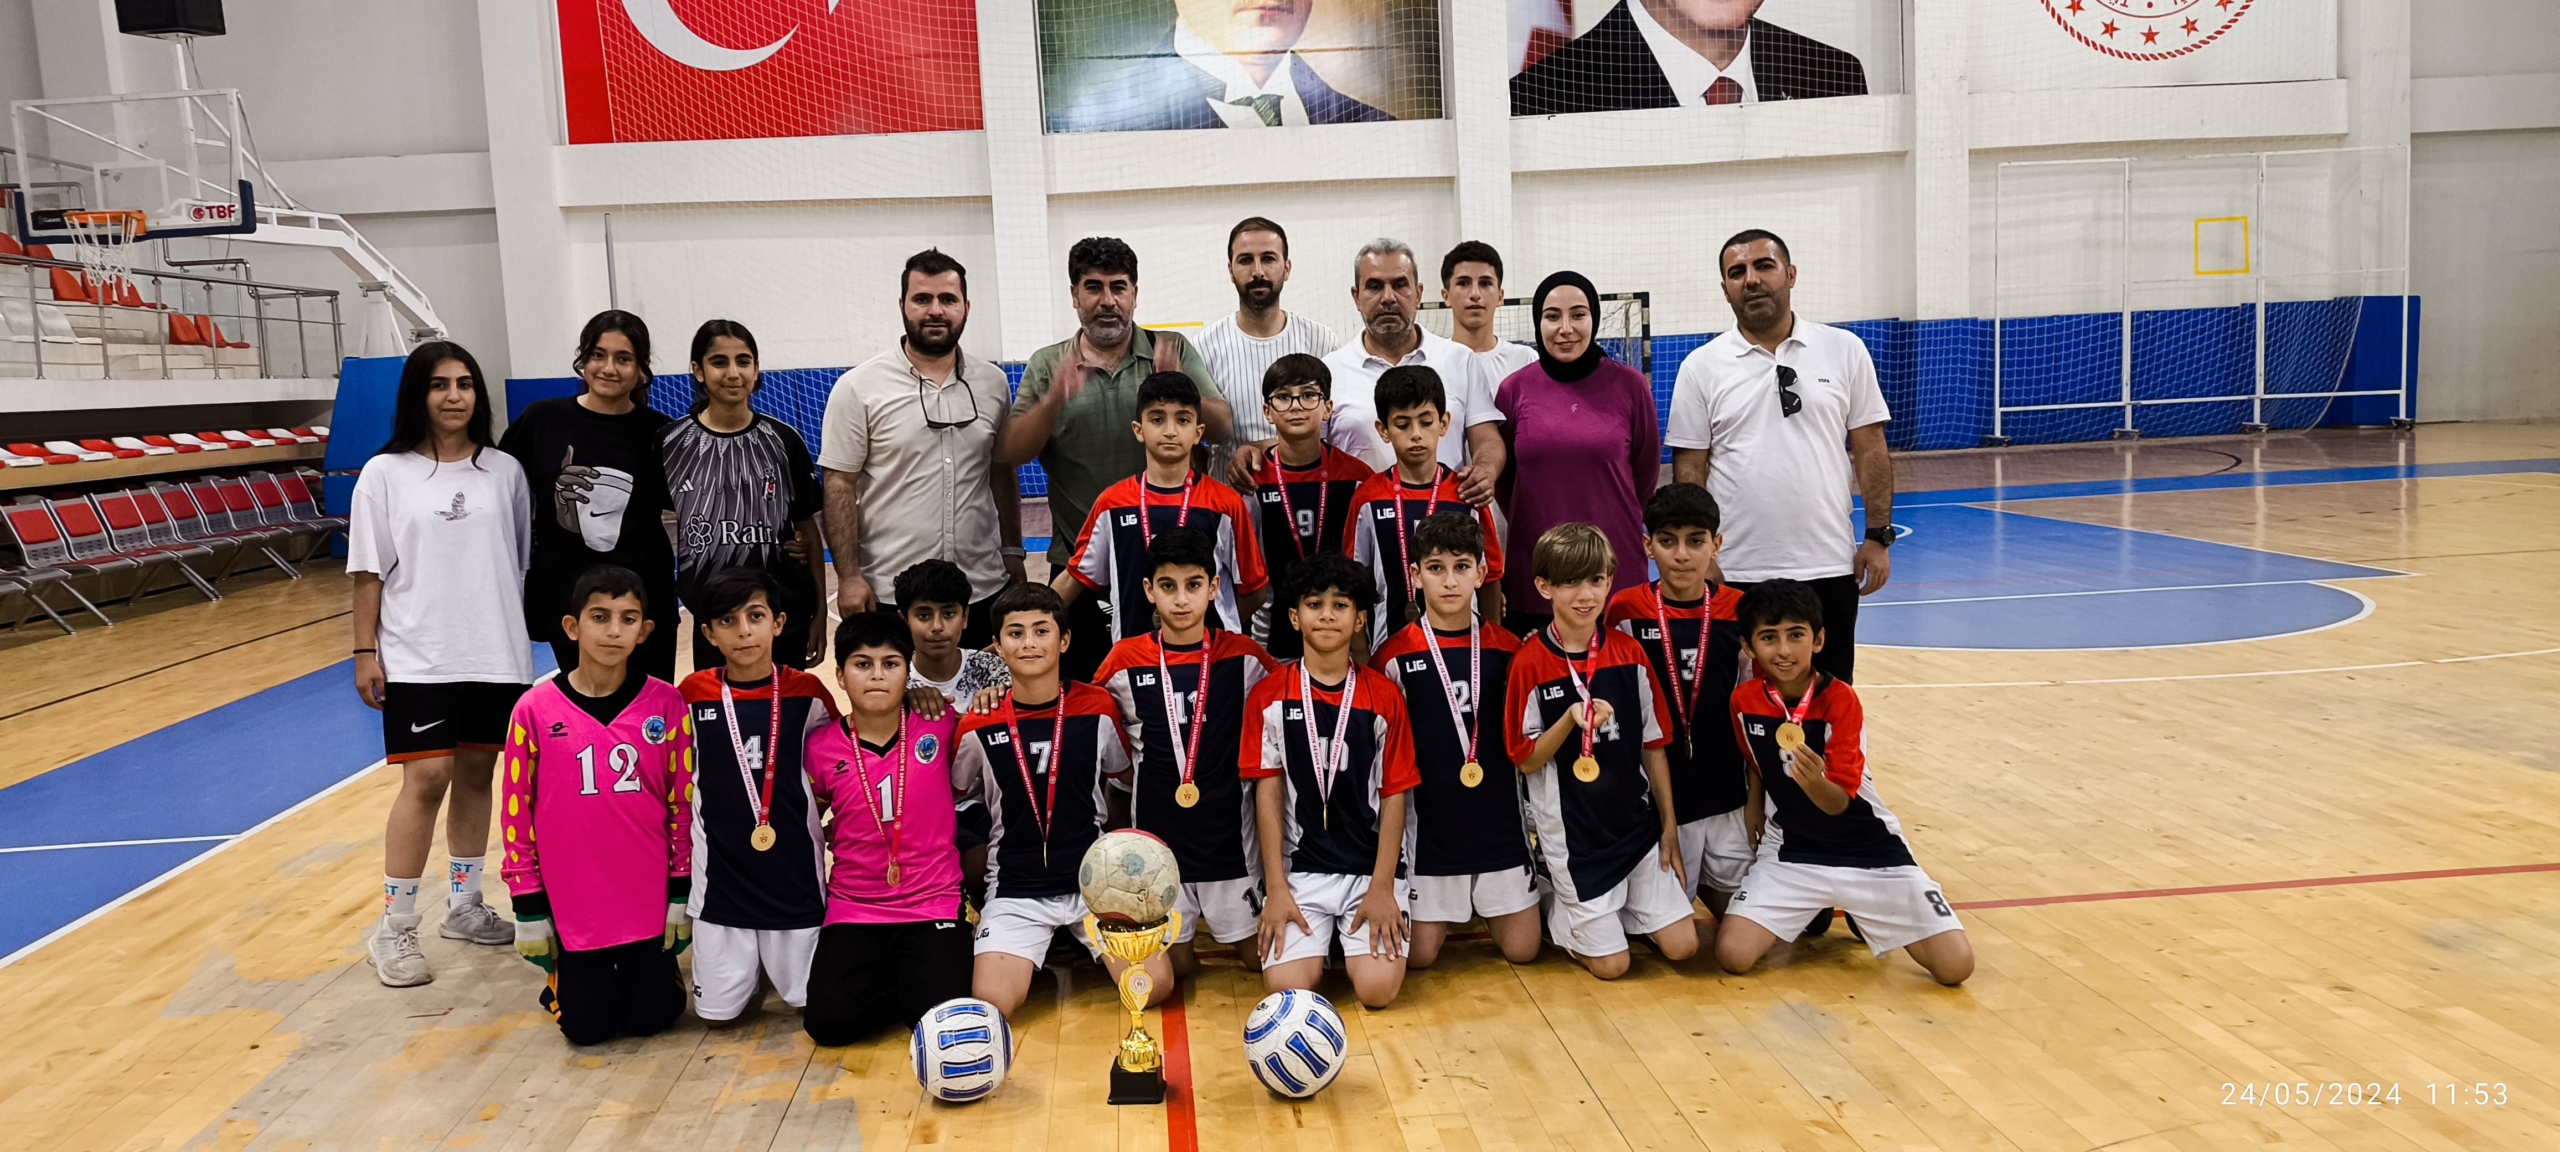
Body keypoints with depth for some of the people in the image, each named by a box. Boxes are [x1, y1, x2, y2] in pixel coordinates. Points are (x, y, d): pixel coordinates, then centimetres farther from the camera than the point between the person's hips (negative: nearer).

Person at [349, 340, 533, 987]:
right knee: (427, 778, -8)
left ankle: (465, 907, 26)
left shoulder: (504, 472, 5)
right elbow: (368, 571, -1)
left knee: (476, 774, 10)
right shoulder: (385, 474, -1)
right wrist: (365, 651, -4)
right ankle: (394, 930, 4)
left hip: (497, 654, 3)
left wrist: (528, 637, 9)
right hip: (417, 657, -3)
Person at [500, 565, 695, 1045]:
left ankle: (651, 962, 33)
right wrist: (528, 907, 0)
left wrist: (682, 893, 1)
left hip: (649, 896, 1)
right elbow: (517, 811, -1)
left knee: (649, 1016, 2)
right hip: (573, 901, 0)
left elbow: (684, 804, 1)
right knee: (588, 1026, 1)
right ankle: (566, 971, 32)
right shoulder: (536, 709, -8)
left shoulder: (667, 704, -6)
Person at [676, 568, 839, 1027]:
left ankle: (780, 960, 36)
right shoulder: (692, 694, -5)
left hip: (793, 870, 0)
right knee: (718, 1013, 6)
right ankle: (749, 966, 36)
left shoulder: (806, 692, -6)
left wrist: (813, 812, 0)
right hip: (721, 874, 0)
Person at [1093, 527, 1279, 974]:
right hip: (1156, 829, 0)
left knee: (1259, 957, 7)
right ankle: (1184, 934, 37)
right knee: (1174, 964, 6)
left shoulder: (1242, 655, -6)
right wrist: (1136, 768, 0)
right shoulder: (1126, 659, -5)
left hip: (1227, 826, 0)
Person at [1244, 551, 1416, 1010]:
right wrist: (1276, 888, -5)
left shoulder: (1384, 696, 1)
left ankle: (1354, 940, 16)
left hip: (1370, 868, 0)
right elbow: (1267, 793, 0)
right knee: (1287, 987, -17)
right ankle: (1320, 937, 16)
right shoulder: (1269, 696, 0)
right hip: (1299, 869, 0)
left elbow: (1393, 796, 1)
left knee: (1378, 989, -17)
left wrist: (1382, 887, -6)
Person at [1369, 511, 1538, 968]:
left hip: (1499, 820, 2)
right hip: (1429, 823, -2)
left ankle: (1482, 908, 35)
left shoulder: (1506, 649, 1)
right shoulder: (1395, 655, -6)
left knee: (1521, 950, 3)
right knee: (1419, 956, 0)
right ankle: (1450, 914, 33)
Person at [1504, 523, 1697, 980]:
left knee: (1682, 946, 1)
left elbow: (1653, 746, 6)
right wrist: (1571, 720, -25)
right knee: (1611, 963, -1)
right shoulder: (1530, 662, -13)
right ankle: (1556, 908, 25)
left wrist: (1669, 825, 6)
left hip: (1637, 822, 4)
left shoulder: (1628, 652, 0)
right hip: (1573, 834, -4)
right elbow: (1525, 760, -8)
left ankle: (1615, 909, 26)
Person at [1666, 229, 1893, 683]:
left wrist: (1878, 536, -1)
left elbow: (1870, 450, 5)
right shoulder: (1701, 367, 1)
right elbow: (1689, 471, 1)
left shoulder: (1845, 351, 4)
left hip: (1828, 569, 1)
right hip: (1735, 575, -1)